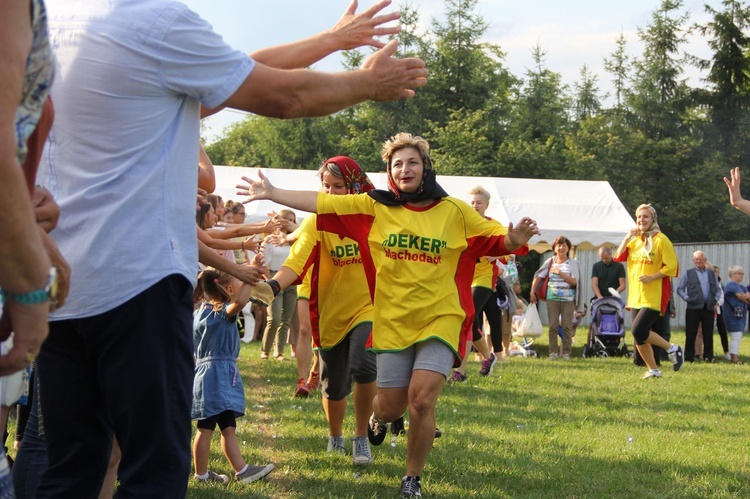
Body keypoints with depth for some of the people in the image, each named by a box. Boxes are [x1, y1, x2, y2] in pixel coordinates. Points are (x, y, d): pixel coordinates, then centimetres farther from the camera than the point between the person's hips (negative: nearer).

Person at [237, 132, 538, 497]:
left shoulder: (454, 211, -2)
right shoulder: (374, 207, -1)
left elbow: (497, 239, 0)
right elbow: (321, 203, -2)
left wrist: (515, 238, -22)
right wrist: (272, 194, -6)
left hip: (440, 319, -1)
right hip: (393, 322, 2)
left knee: (421, 400, -16)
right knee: (392, 406, 7)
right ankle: (378, 415, 49)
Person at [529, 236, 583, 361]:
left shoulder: (573, 263, 2)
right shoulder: (550, 262, 6)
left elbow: (574, 281, -8)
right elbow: (538, 277, 5)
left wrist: (560, 273, -16)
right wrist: (532, 293, -2)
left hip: (568, 299, -1)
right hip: (552, 298, 1)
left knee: (567, 326, -1)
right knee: (553, 326, -2)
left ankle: (566, 352, 4)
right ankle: (553, 352, 3)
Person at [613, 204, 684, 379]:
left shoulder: (661, 240, -7)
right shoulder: (635, 241, 13)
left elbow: (671, 267, -11)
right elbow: (618, 257, 4)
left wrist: (652, 277, -20)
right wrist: (627, 237, -4)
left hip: (653, 297, -7)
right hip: (636, 297, 7)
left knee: (638, 331, -19)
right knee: (639, 337, 6)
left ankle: (672, 349, -2)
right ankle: (653, 370, 19)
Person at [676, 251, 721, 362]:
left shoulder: (712, 273, 14)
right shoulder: (688, 273, 6)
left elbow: (718, 289, 19)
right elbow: (680, 289, 7)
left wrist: (716, 299, 3)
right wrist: (686, 298, -8)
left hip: (709, 307, 2)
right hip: (694, 307, -2)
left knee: (708, 334, 3)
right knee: (691, 333, -2)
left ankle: (708, 356, 8)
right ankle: (689, 356, 2)